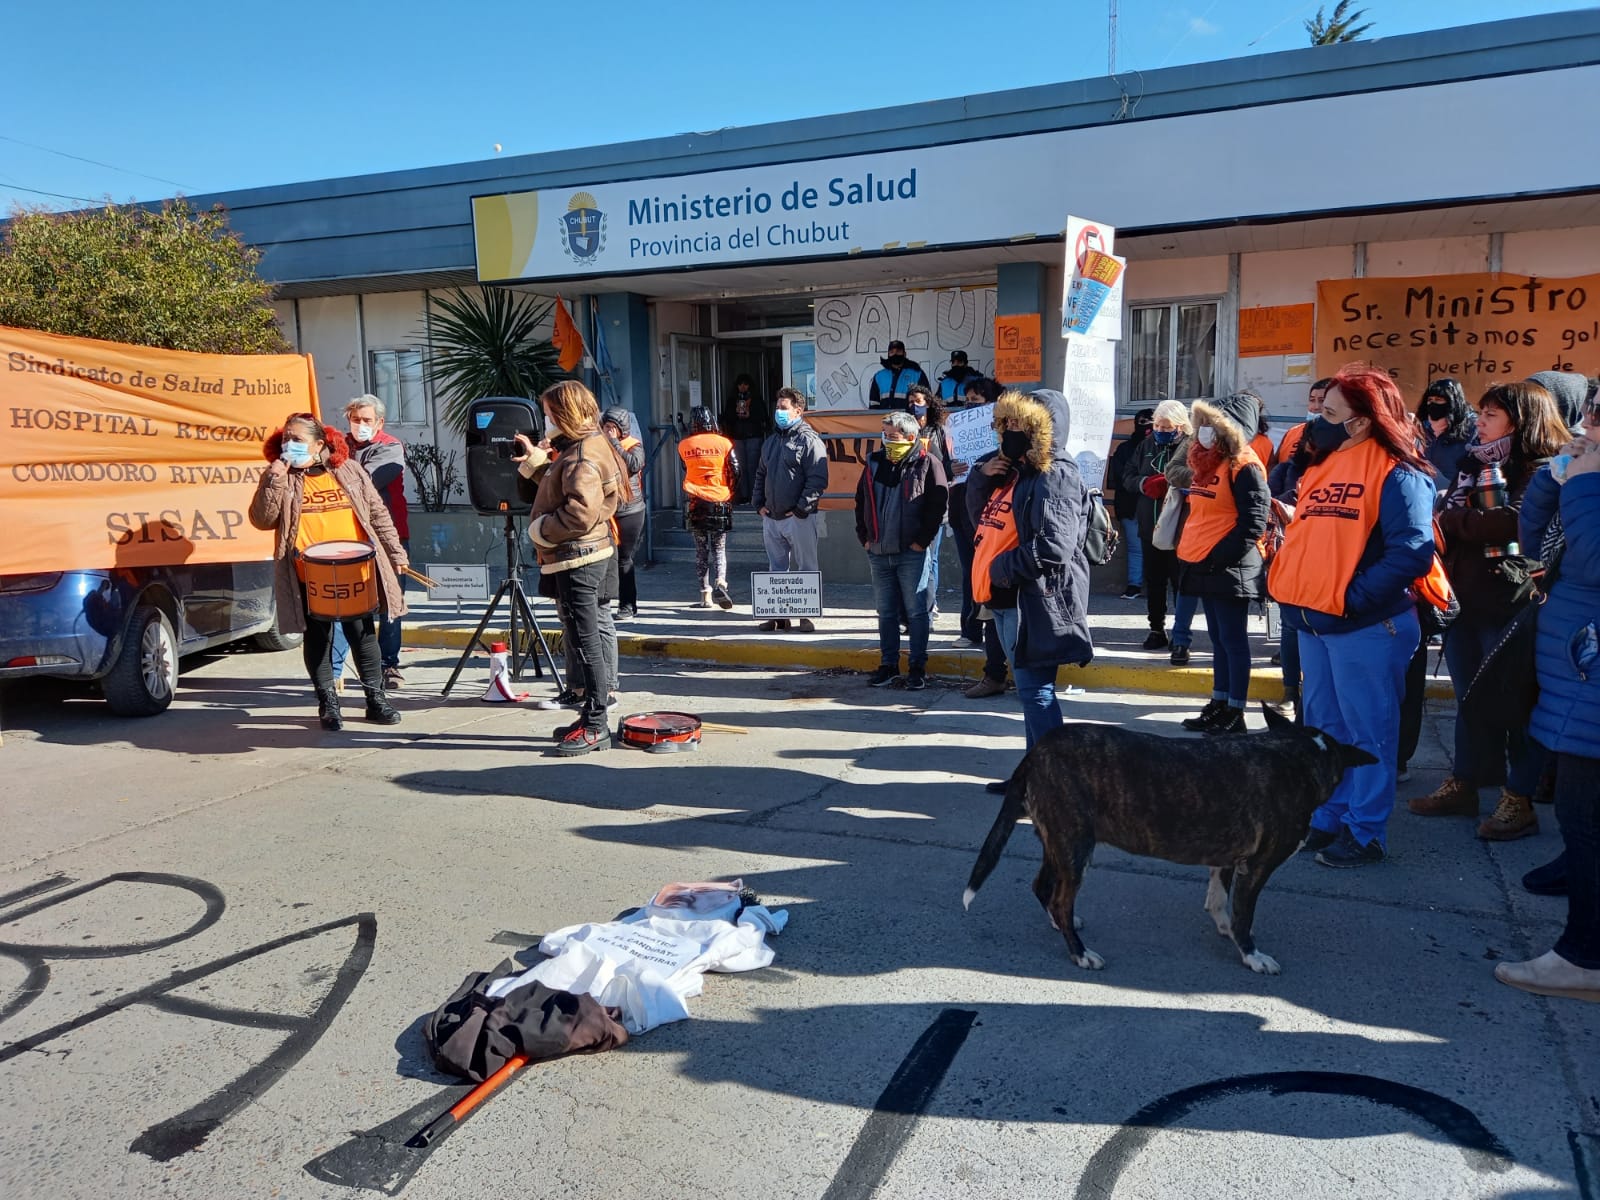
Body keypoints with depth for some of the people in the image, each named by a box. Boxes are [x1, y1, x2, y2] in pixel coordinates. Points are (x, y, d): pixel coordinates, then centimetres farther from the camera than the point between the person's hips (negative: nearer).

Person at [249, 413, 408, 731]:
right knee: (318, 637, 6)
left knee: (363, 633, 5)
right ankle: (327, 702, 18)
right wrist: (276, 482, -16)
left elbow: (378, 514, 10)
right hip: (309, 575, 0)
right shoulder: (277, 478, 5)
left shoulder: (349, 472, 7)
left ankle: (376, 698, 15)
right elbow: (262, 520, -6)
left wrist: (395, 552, 8)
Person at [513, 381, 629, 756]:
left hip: (579, 560, -11)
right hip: (585, 556, 11)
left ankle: (595, 728, -1)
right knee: (587, 638, 14)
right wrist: (535, 462, 26)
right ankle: (592, 719, 23)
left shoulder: (583, 454, -17)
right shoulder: (585, 446, 15)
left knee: (586, 641, -6)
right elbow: (560, 489, 24)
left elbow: (581, 512, -26)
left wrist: (541, 529, -14)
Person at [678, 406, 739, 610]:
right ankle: (720, 583, -15)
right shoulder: (724, 443, -3)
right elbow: (735, 472, -4)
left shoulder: (683, 446, 1)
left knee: (701, 550, 9)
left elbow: (685, 471, 10)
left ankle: (706, 595, 8)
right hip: (720, 501, -1)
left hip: (696, 502, 1)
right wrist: (730, 493, 9)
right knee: (719, 548, 8)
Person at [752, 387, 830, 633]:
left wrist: (801, 509, -16)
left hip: (798, 518, -7)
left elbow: (818, 480, -14)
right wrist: (759, 504, 11)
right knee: (777, 568, 13)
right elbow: (760, 475, 24)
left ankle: (806, 615, 8)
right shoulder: (770, 442, 17)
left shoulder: (809, 441, -7)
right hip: (771, 518, 7)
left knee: (804, 568, 0)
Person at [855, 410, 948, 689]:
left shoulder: (927, 463, -6)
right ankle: (888, 664, 21)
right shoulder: (874, 463, 9)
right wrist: (864, 537, 8)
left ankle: (918, 666, 10)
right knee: (886, 611, 12)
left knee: (916, 611, 1)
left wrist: (922, 540, -12)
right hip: (878, 552, 5)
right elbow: (861, 502, 16)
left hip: (911, 552, -5)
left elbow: (938, 505, -9)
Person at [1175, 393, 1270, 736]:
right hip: (1204, 566, 9)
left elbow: (1253, 523, -19)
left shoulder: (1244, 466, -13)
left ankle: (1234, 714, 5)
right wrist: (1187, 551, 13)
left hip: (1229, 569, -9)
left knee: (1233, 640, -2)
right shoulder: (1207, 462, 15)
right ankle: (1218, 705, 24)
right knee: (1218, 639, 15)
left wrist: (1219, 556, -19)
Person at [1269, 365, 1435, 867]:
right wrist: (1287, 586, 5)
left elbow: (1412, 551, -20)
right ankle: (1328, 820, 29)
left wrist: (1353, 597, -22)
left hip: (1365, 626, -8)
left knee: (1366, 732, 3)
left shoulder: (1397, 475, -12)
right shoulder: (1321, 469, 13)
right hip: (1312, 623, 8)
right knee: (1323, 728, 16)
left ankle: (1366, 833, 15)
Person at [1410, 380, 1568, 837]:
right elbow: (1450, 517, 13)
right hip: (1463, 601, 7)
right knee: (1470, 699, 15)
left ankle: (1519, 801, 11)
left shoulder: (1542, 471, -8)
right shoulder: (1473, 463, 15)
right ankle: (1462, 785, 25)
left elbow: (1513, 522, -25)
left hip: (1508, 606, -7)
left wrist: (1448, 520, -14)